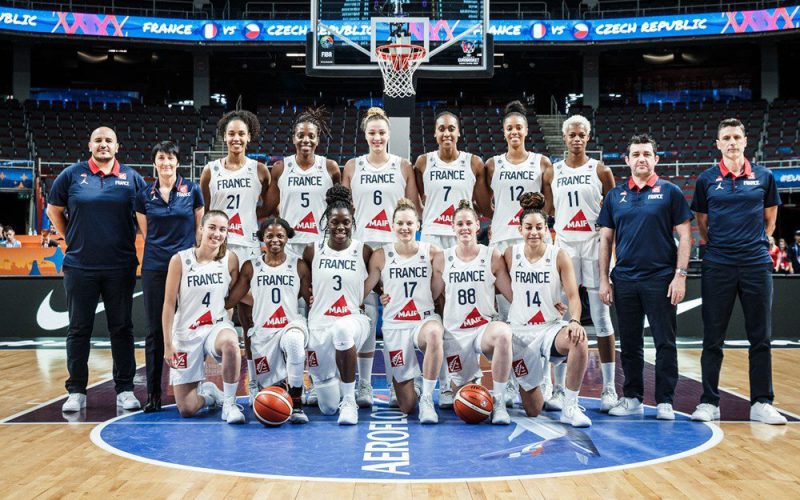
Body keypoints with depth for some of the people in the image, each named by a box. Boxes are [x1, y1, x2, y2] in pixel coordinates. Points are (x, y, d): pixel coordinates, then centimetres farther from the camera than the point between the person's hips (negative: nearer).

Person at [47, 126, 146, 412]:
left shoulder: (131, 178, 4)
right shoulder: (72, 175, 3)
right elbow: (54, 210, 13)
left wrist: (139, 244, 2)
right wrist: (72, 238, 7)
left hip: (121, 267, 0)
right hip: (80, 267, 0)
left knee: (122, 329, 5)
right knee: (79, 329, 5)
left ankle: (125, 390, 14)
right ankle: (76, 391, 15)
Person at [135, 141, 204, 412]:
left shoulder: (192, 190, 2)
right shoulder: (144, 196, 7)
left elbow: (200, 229, 6)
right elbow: (145, 233, 15)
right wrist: (159, 249, 7)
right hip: (155, 268, 2)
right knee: (155, 331, 4)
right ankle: (153, 392, 10)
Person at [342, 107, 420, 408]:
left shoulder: (404, 166, 8)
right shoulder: (352, 166, 10)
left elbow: (414, 209, 9)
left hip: (395, 248, 0)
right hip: (361, 245, 0)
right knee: (365, 316, -3)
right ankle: (364, 386, 5)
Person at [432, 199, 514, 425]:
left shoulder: (492, 257, 0)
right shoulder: (442, 260, 2)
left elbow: (513, 295, 2)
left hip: (485, 327, -2)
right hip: (454, 332, 2)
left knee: (503, 333, -40)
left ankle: (499, 402, -26)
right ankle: (474, 378, 47)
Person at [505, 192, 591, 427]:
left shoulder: (560, 256, -3)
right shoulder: (510, 254, 1)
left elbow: (573, 295, -10)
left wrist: (574, 321, -28)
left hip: (551, 327, -1)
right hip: (519, 332, 1)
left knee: (579, 340, -39)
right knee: (533, 410, 3)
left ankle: (570, 407, -24)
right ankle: (526, 385, 43)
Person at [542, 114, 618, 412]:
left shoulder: (600, 171, 4)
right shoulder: (551, 173, 9)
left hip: (595, 245, -1)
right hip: (564, 245, 2)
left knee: (601, 318, 1)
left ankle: (609, 388, 7)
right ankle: (558, 388, 10)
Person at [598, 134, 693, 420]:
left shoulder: (670, 192, 2)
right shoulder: (615, 196, 10)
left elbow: (684, 236, -1)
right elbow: (606, 239, 11)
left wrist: (680, 275, -9)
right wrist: (604, 280, 5)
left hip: (661, 279, -3)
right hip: (625, 280, 3)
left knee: (665, 343, 1)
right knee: (630, 344, 9)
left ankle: (665, 402, 10)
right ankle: (632, 399, 19)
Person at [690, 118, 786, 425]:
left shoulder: (763, 177, 6)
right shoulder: (706, 180, 4)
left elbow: (769, 219, 16)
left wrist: (758, 244, 8)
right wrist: (714, 246, 6)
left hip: (756, 264, 1)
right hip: (717, 266, -1)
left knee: (761, 338, 4)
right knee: (713, 339, 3)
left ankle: (761, 403, 12)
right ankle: (709, 402, 11)